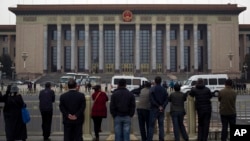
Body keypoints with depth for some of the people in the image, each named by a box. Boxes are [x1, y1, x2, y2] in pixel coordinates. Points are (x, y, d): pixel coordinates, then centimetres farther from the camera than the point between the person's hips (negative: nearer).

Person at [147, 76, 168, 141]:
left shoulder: (152, 89, -6)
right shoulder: (164, 89, 7)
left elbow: (151, 99, -14)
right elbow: (166, 100, 0)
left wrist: (158, 106, -10)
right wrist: (162, 107, -9)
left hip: (154, 109, -4)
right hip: (162, 110, 4)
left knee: (151, 125, -1)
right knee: (161, 125, 9)